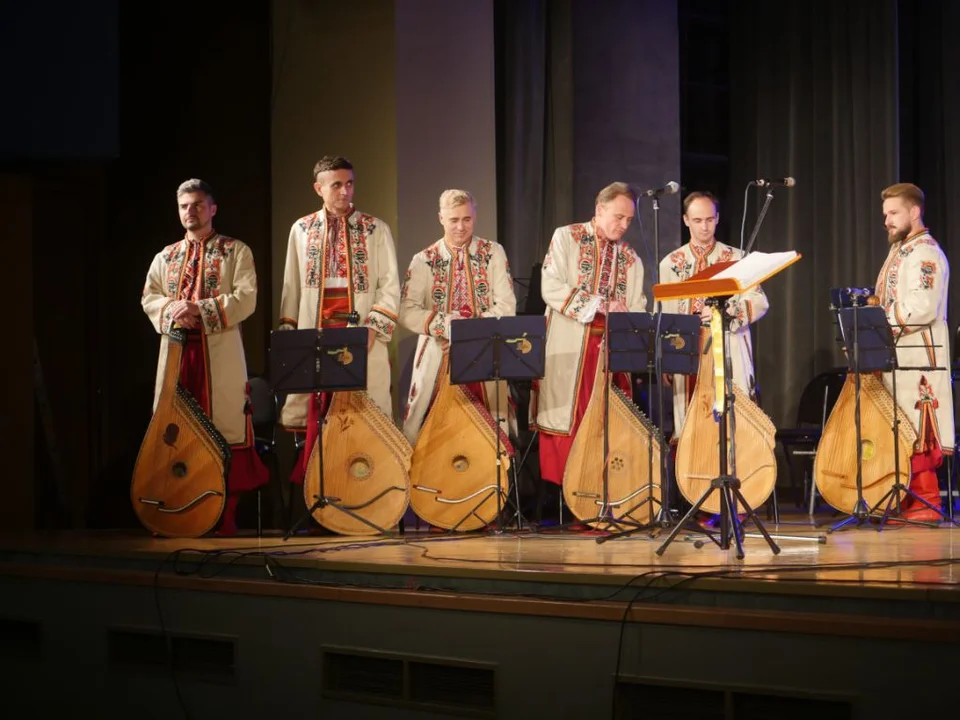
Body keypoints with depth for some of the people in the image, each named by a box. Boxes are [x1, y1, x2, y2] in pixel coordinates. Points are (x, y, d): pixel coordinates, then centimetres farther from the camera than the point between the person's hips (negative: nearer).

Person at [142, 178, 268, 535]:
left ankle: (225, 515, -1)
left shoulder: (235, 251, 6)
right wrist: (172, 311, -11)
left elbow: (246, 299, -5)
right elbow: (149, 298, 11)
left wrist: (200, 309, -16)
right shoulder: (165, 257, 19)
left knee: (224, 429, -5)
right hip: (176, 350, 4)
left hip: (220, 353, -4)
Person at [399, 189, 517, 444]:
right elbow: (407, 311, -4)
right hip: (438, 362, 0)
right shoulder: (424, 260, 5)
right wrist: (443, 323, -18)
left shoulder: (493, 253, 6)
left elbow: (507, 307, -1)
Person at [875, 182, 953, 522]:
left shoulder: (925, 252, -9)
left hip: (917, 359, -9)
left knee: (917, 432, -8)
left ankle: (925, 503, -5)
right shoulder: (899, 251, 21)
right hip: (895, 359, 9)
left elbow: (922, 309, -20)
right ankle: (905, 504, 10)